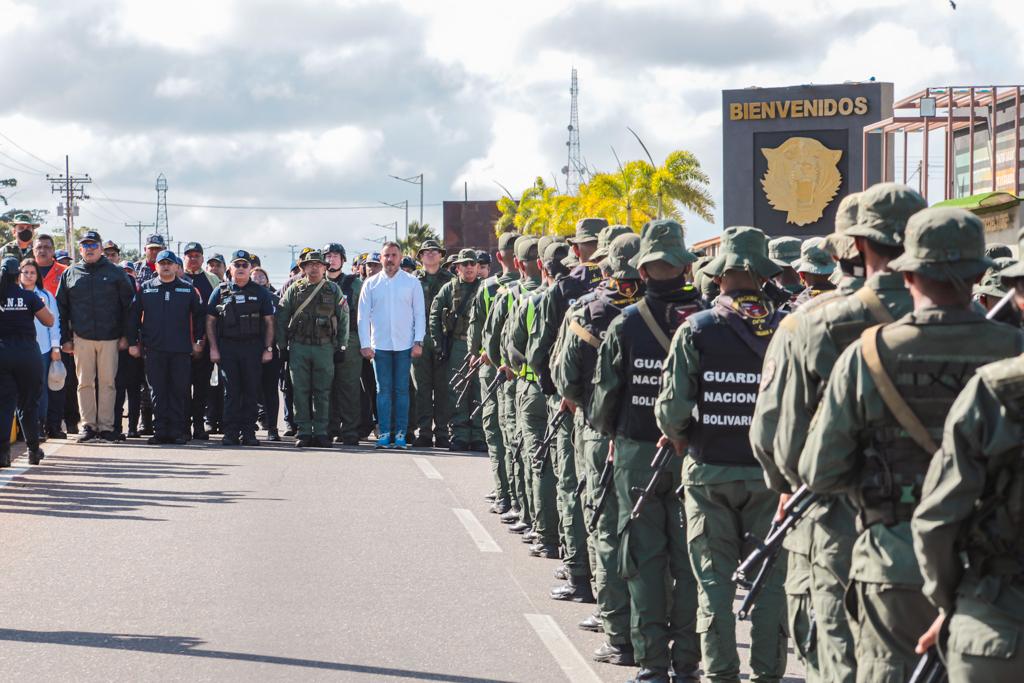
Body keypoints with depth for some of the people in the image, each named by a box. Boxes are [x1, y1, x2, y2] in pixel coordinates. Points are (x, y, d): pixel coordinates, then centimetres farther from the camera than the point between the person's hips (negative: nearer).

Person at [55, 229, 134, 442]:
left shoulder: (115, 273, 5)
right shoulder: (70, 274, 10)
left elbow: (128, 305, 4)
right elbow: (61, 308, 11)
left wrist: (125, 335, -2)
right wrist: (65, 338, 4)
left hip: (110, 337, -1)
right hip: (81, 337, 1)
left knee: (107, 382, 0)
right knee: (85, 383, 1)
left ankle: (106, 426, 4)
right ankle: (88, 425, 5)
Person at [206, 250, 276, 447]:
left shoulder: (260, 292, 8)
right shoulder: (220, 292, 7)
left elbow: (269, 322, 8)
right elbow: (210, 321, 8)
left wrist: (268, 349, 0)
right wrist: (213, 348, -1)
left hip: (253, 347, 0)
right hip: (227, 347, 0)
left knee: (251, 391, 0)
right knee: (231, 391, -1)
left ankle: (248, 432, 6)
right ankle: (230, 432, 1)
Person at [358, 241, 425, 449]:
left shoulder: (412, 282, 5)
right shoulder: (371, 284, 7)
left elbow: (419, 313, 5)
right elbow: (363, 315, 6)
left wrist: (418, 342, -3)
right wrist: (365, 344, -2)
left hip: (404, 345, -1)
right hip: (380, 345, 1)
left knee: (402, 389, 0)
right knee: (383, 389, 0)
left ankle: (400, 433, 2)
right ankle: (384, 433, 0)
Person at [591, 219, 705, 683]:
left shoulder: (625, 324, -8)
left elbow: (606, 389, -3)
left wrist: (610, 434, 14)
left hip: (637, 453, -1)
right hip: (692, 453, 1)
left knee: (644, 557, 4)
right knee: (688, 558, 7)